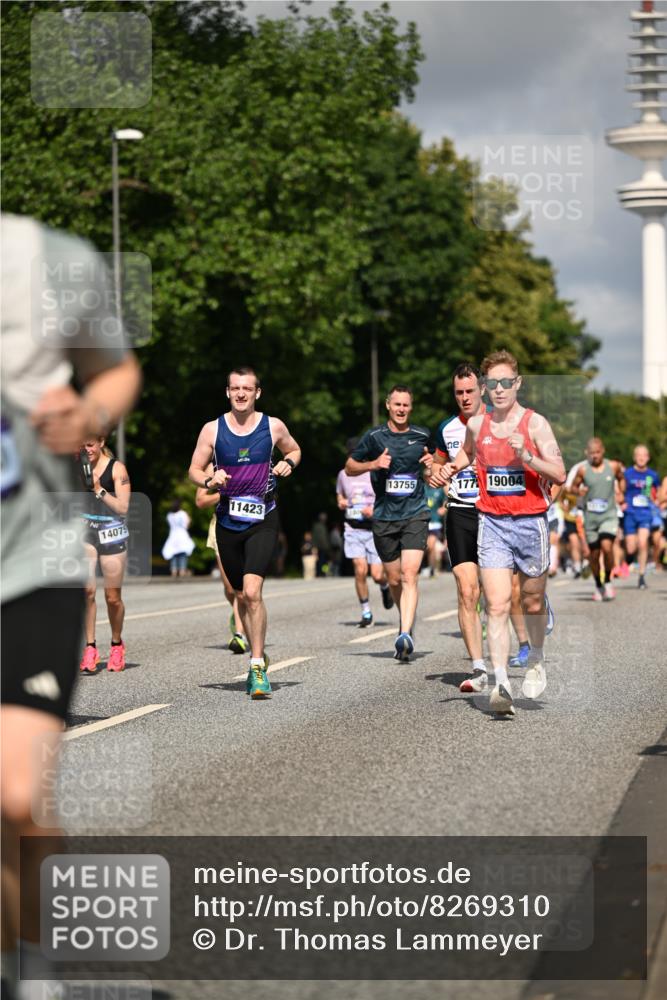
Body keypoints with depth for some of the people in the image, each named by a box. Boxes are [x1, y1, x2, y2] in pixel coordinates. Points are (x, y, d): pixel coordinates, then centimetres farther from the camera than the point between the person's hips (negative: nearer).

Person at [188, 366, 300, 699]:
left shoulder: (273, 427, 0)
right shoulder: (212, 429, 1)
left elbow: (294, 450, 19)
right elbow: (194, 469, 6)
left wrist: (287, 463, -4)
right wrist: (209, 480, -15)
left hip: (263, 521, -2)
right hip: (228, 521, 2)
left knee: (252, 591, -19)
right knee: (242, 596, 11)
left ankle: (257, 667, -13)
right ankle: (259, 656, 32)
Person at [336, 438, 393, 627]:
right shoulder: (343, 474, 10)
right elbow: (339, 496, 26)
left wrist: (375, 510, -17)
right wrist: (341, 503, 3)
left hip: (374, 528, -2)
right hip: (353, 529, 2)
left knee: (377, 574, -7)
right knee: (360, 570, -13)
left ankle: (385, 587, 31)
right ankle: (366, 613, 0)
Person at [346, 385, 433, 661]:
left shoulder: (422, 436, 6)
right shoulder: (374, 437, 2)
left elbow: (434, 470, 24)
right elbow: (349, 467, 9)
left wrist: (432, 463, 0)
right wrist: (373, 464, -9)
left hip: (415, 514, -1)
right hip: (384, 517, 1)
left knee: (409, 575, -17)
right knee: (394, 580, 9)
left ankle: (405, 635, -26)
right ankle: (407, 620, 36)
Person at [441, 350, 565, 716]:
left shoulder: (534, 423, -6)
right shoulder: (477, 424, 5)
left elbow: (560, 474, -11)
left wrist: (526, 456, -25)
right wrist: (453, 467, 8)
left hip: (530, 522, -1)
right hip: (491, 523, 1)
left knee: (532, 602, 13)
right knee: (497, 606, -12)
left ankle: (536, 660, 40)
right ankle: (501, 683, -17)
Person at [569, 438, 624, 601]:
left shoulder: (613, 466, -1)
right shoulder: (583, 470, -4)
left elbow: (621, 479, 19)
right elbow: (573, 486, 7)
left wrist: (621, 493, 7)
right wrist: (579, 490, -14)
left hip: (609, 515, -1)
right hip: (591, 516, 1)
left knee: (607, 547, -21)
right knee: (594, 554, 6)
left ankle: (608, 581, -2)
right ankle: (598, 586, 27)